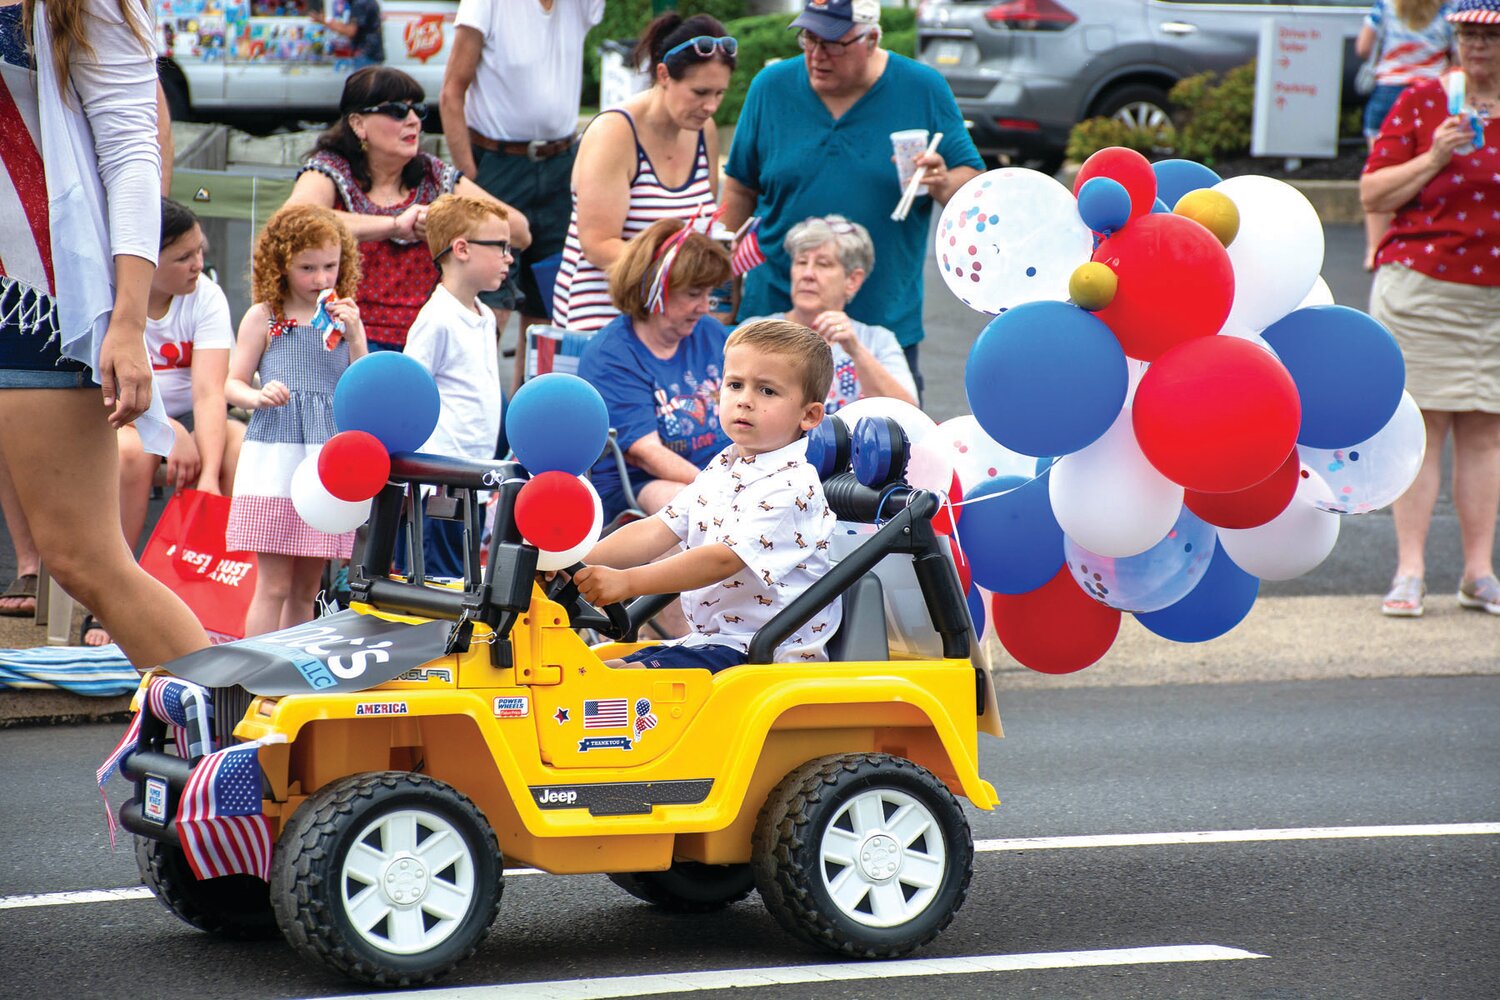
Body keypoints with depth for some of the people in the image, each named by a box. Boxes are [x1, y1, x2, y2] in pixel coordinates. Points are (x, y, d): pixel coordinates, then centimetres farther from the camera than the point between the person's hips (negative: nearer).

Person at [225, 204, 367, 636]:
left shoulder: (345, 319, 11)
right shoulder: (263, 318, 3)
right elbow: (232, 384, 4)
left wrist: (354, 338, -7)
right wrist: (258, 396, -18)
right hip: (274, 455, -3)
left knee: (307, 587, 8)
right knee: (274, 585, -6)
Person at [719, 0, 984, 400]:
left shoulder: (924, 89, -1)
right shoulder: (771, 87, 3)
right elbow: (741, 188, 11)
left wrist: (944, 186, -22)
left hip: (886, 320, -1)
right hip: (775, 316, 1)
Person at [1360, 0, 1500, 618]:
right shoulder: (1421, 102, 1)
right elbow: (1372, 195, -2)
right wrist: (1433, 159, -14)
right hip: (1421, 284, -2)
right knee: (1422, 425, -4)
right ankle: (1409, 572, -3)